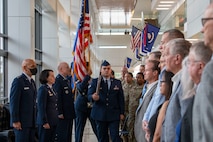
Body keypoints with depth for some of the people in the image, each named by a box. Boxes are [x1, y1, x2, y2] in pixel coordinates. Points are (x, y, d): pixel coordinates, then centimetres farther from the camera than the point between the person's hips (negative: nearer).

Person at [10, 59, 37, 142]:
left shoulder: (32, 82, 16)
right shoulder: (18, 81, -9)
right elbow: (14, 102, -14)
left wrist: (34, 119, 15)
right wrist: (15, 121, -18)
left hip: (32, 122, 8)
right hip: (21, 122, -8)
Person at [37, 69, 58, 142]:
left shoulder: (52, 89, 13)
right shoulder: (43, 89, -13)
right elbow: (41, 108, -17)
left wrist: (56, 120, 16)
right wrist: (44, 122, -19)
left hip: (53, 121, 8)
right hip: (46, 122, -8)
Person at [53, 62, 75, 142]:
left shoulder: (67, 80, 15)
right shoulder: (58, 80, -14)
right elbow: (57, 98, -20)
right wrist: (60, 113, -22)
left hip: (69, 113, 9)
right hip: (62, 114, -9)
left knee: (68, 136, 13)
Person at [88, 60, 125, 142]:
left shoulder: (117, 82, 8)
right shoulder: (95, 82, 4)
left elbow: (121, 98, 9)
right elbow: (89, 96, -5)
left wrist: (122, 113, 4)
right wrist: (93, 97, -28)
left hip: (114, 115, 0)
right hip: (100, 114, 0)